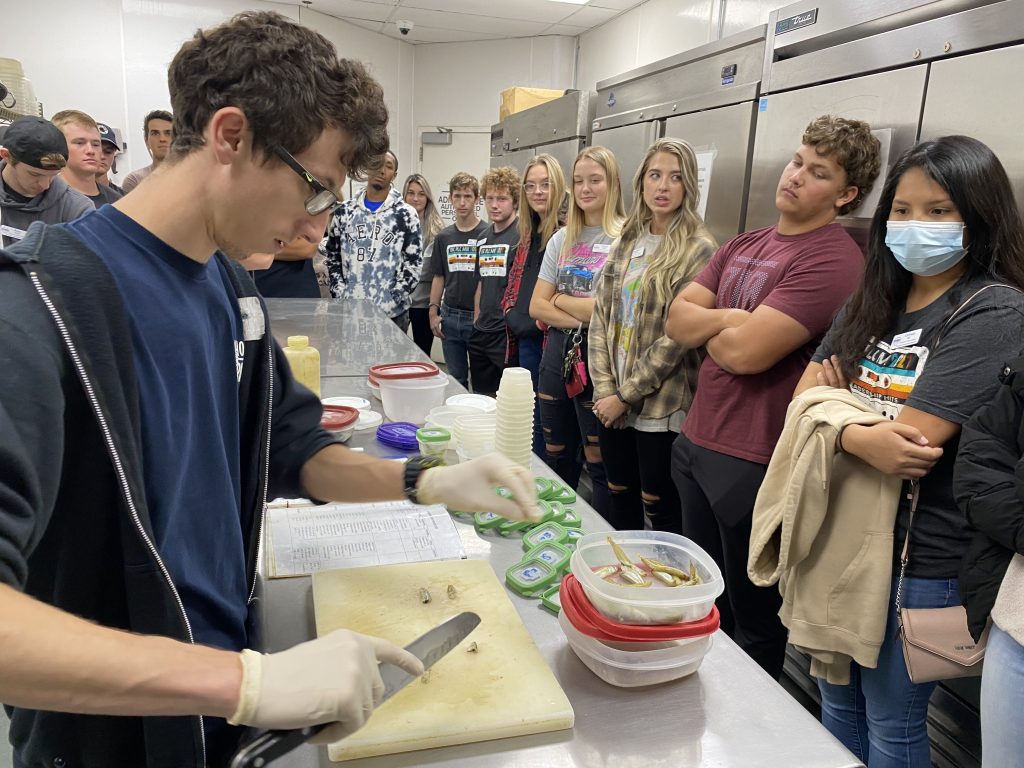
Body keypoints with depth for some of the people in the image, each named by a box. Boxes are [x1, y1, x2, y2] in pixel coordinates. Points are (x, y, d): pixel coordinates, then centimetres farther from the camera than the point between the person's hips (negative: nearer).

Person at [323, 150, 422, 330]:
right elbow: (332, 257, 14)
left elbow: (414, 263, -2)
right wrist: (340, 295, 0)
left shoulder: (405, 214, 1)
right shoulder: (344, 211, 10)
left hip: (392, 313, -2)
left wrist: (392, 301, -11)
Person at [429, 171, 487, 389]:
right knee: (456, 379, 13)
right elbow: (438, 277, 15)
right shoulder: (444, 237, 10)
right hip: (450, 316, 4)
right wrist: (433, 311, 7)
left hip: (479, 317, -4)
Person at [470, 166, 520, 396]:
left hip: (508, 334, -7)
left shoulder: (522, 235, -9)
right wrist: (476, 323, 17)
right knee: (482, 398, 16)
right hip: (481, 334, 8)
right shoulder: (484, 237, 13)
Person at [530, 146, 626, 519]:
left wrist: (561, 299, -5)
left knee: (599, 462, 6)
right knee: (556, 456, 17)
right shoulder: (562, 239, 10)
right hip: (558, 353, 6)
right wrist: (582, 317, -11)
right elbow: (537, 307, 5)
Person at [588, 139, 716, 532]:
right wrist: (605, 388, -5)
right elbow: (601, 315, 5)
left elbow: (678, 336, -16)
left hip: (661, 406, -5)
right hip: (613, 401, 6)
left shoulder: (698, 250, -11)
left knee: (658, 507, 7)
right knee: (618, 496, 18)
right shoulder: (626, 242, 8)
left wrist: (626, 395, -13)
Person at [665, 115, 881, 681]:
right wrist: (732, 318, -14)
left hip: (751, 463, -8)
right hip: (694, 442, 9)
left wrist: (706, 325, -5)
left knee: (752, 619, 12)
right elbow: (676, 321, 3)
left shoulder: (833, 259, -17)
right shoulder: (743, 246, 10)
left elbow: (745, 352, -25)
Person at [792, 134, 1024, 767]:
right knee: (839, 705, 22)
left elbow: (912, 437, -23)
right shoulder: (873, 301, 7)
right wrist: (861, 436, -18)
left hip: (920, 557, -6)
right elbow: (805, 396, 1)